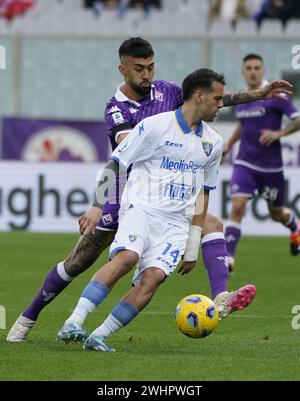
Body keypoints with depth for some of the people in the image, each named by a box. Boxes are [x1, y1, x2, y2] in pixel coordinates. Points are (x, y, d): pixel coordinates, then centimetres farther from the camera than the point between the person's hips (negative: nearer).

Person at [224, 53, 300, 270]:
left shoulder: (275, 95, -10)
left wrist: (278, 133, -23)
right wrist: (228, 145, 17)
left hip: (271, 166, -3)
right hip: (245, 163, 3)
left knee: (276, 214, 14)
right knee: (237, 207, -18)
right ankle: (228, 256, -20)